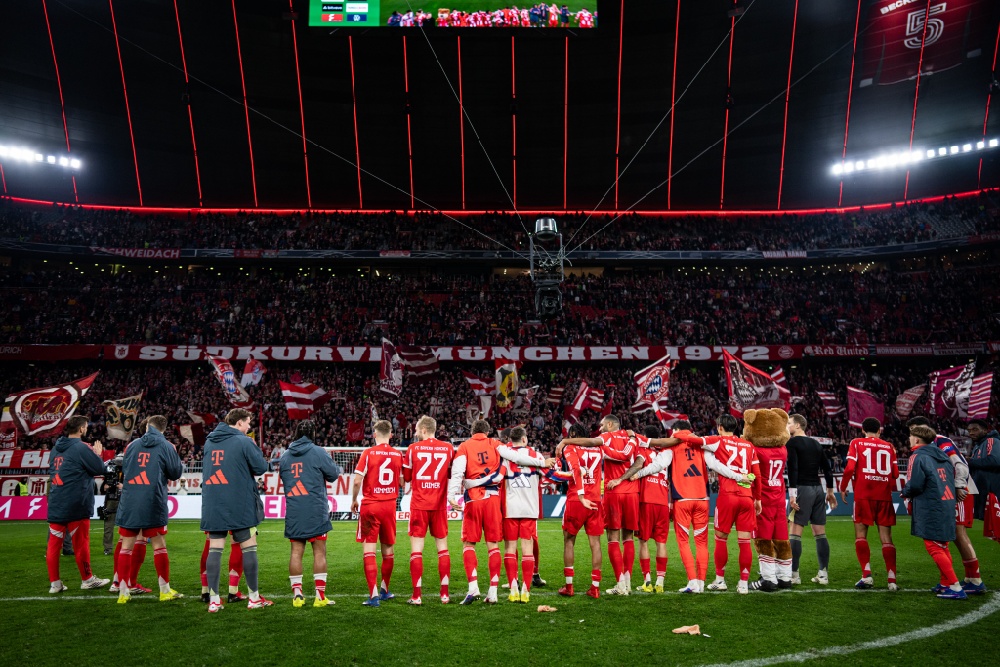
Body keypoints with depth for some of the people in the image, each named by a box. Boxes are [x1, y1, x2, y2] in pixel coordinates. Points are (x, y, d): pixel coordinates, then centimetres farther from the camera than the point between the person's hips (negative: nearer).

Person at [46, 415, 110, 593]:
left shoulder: (56, 448, 10)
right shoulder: (81, 447, -14)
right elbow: (100, 469, -10)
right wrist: (97, 454, 9)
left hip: (55, 505, 7)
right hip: (75, 505, -7)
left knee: (54, 543, 8)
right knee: (81, 543, 4)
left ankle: (54, 583, 12)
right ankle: (87, 579, 15)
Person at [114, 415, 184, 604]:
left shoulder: (132, 445, 10)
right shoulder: (166, 446, -1)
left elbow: (124, 470, 21)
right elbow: (176, 473, 2)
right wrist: (180, 464, 22)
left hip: (129, 503, 3)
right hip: (153, 503, -3)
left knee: (126, 547, 9)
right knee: (159, 546, 5)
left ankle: (123, 592, 11)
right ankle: (165, 590, 11)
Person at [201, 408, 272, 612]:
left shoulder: (209, 442, 10)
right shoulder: (244, 442, -10)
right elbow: (261, 467, -9)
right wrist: (255, 450, 8)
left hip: (212, 506, 5)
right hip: (240, 506, -5)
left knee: (214, 550, 6)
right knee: (249, 548, 5)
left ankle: (213, 600, 6)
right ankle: (254, 598, 11)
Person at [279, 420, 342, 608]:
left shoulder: (285, 455, 8)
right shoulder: (318, 452, -7)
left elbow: (282, 477, 19)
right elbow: (333, 474, -1)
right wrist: (339, 469, 19)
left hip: (293, 513, 4)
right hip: (316, 511, -4)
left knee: (296, 551, 9)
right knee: (319, 552, 2)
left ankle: (297, 594, 9)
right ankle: (320, 596, 3)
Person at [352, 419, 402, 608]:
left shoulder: (368, 453, -7)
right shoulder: (398, 455, 3)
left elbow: (357, 480, -9)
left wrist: (354, 500, 5)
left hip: (370, 505, -3)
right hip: (390, 506, 3)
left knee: (369, 550, 0)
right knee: (388, 550, 15)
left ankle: (373, 595, -5)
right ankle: (384, 590, 30)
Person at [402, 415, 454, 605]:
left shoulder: (413, 448, -3)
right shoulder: (448, 448, 2)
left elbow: (406, 476, 5)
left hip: (419, 505, -2)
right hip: (440, 505, 2)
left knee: (416, 549, 2)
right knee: (442, 548, 10)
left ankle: (417, 596, 1)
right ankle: (444, 594, 11)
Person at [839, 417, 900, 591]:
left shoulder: (857, 443, 2)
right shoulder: (889, 447, 10)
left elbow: (849, 468, -8)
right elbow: (895, 474, 9)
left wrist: (843, 488, 4)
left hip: (863, 495, -2)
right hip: (884, 496, 2)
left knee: (860, 534, 5)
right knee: (886, 537, 5)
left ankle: (867, 575, -4)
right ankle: (891, 579, 1)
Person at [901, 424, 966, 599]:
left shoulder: (918, 457, -11)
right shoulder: (942, 456, 13)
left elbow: (914, 485, -18)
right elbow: (952, 478, 18)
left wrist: (905, 492, 4)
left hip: (930, 510, -8)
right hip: (947, 506, 8)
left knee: (934, 547, -2)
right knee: (942, 546, 18)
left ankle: (955, 587, -4)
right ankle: (945, 583, 24)